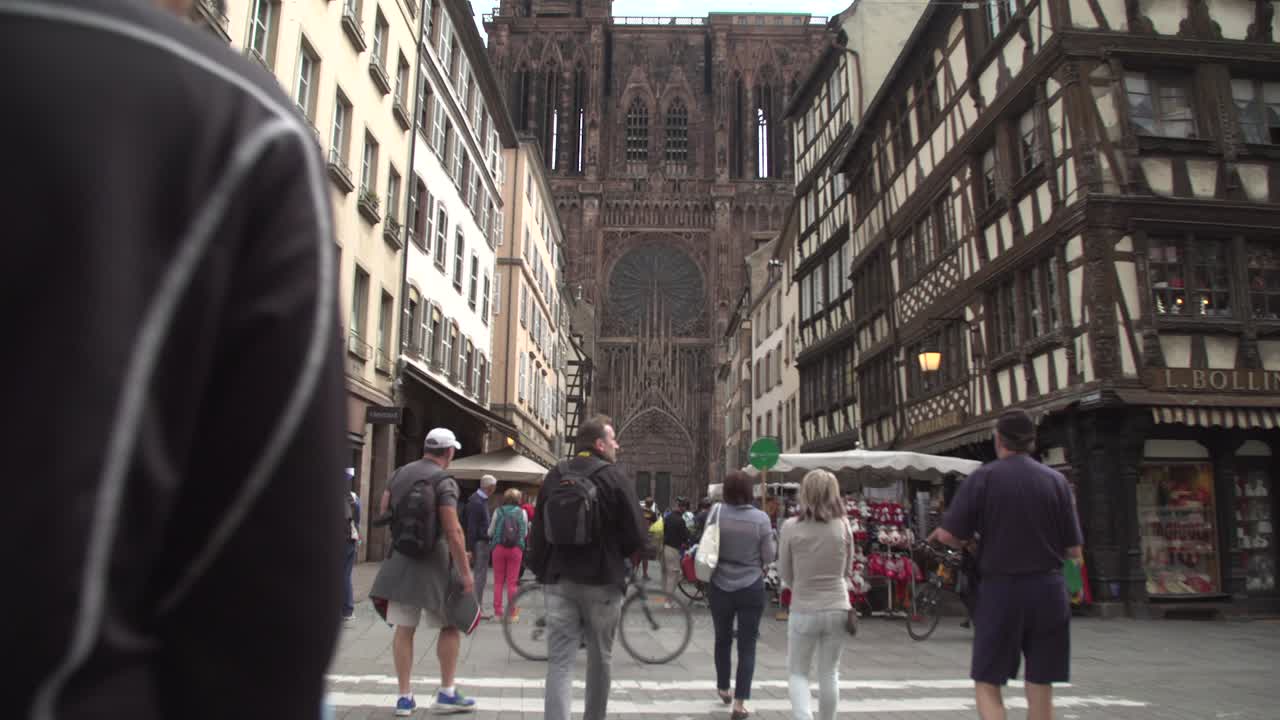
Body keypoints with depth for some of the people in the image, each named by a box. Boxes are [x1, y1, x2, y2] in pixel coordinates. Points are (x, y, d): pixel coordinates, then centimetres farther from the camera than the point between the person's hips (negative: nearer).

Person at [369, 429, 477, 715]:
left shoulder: (400, 473, 7)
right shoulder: (443, 481, -13)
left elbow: (383, 512, 16)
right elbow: (453, 531, -18)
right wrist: (466, 572, -14)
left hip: (401, 559, 6)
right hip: (433, 561, -6)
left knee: (404, 629, 9)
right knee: (450, 626, 9)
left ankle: (404, 697, 13)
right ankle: (447, 693, 13)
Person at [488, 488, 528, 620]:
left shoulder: (498, 511, -2)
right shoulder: (522, 512, -1)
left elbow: (490, 532, 6)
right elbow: (525, 533, 7)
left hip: (499, 548, 0)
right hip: (516, 549, 0)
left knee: (498, 581, 9)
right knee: (512, 582, 6)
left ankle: (497, 611, 11)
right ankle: (512, 612, 9)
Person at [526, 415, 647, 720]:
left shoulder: (554, 476, 6)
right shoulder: (613, 477, -8)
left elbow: (538, 531, 9)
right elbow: (636, 536, -9)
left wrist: (540, 569, 20)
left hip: (559, 580, 3)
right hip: (602, 580, -3)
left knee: (559, 660, 2)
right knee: (600, 658, 14)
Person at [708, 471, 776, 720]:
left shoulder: (717, 513, -9)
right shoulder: (761, 518, -10)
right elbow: (769, 556, -5)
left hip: (720, 586, 2)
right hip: (751, 588, -2)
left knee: (722, 639, 20)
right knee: (747, 646, 6)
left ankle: (723, 689, 36)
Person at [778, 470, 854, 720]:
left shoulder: (791, 526, -11)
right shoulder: (843, 525, -6)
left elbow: (784, 572, -1)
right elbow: (848, 569, 6)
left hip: (803, 610, -2)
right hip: (837, 608, 2)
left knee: (797, 673, 13)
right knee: (829, 674, 17)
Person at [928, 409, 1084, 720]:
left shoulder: (984, 477, -7)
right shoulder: (1055, 480, 1)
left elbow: (949, 535, -11)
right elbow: (1074, 550, 3)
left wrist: (939, 533, 11)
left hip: (1001, 589, -3)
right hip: (1048, 590, 3)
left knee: (987, 684, 8)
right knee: (1040, 688, 12)